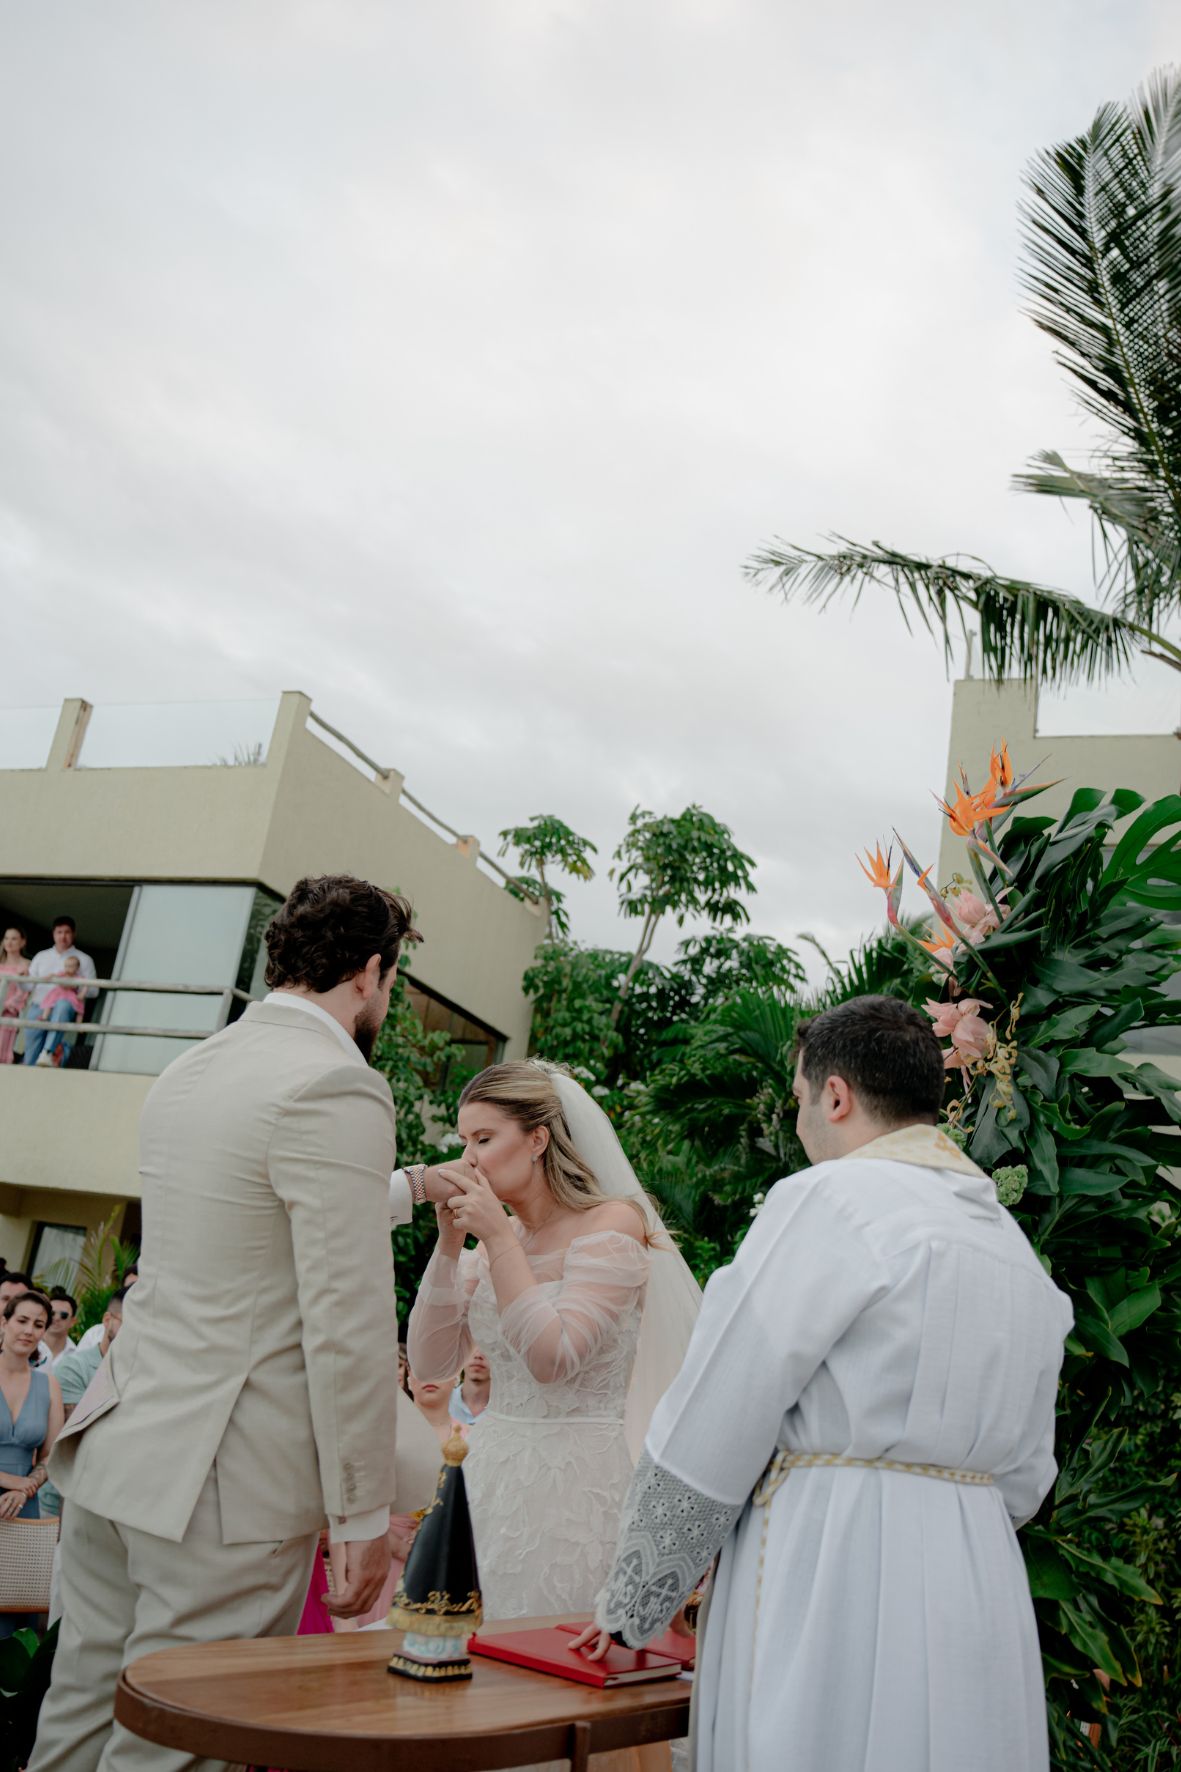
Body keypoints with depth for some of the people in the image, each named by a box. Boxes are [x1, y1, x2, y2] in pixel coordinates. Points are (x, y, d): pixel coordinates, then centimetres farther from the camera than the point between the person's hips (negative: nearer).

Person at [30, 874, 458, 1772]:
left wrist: (409, 1189, 37)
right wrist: (364, 1514, -10)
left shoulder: (188, 1069, 11)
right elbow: (346, 1327, -19)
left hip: (115, 1448, 9)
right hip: (228, 1485, -8)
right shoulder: (339, 1090, -17)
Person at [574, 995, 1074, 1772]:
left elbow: (704, 1442, -11)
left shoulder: (827, 1199, -12)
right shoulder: (1017, 1248, 11)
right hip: (983, 1595, 8)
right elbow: (1025, 1477, 16)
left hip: (832, 1595, -8)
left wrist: (630, 1606, 1)